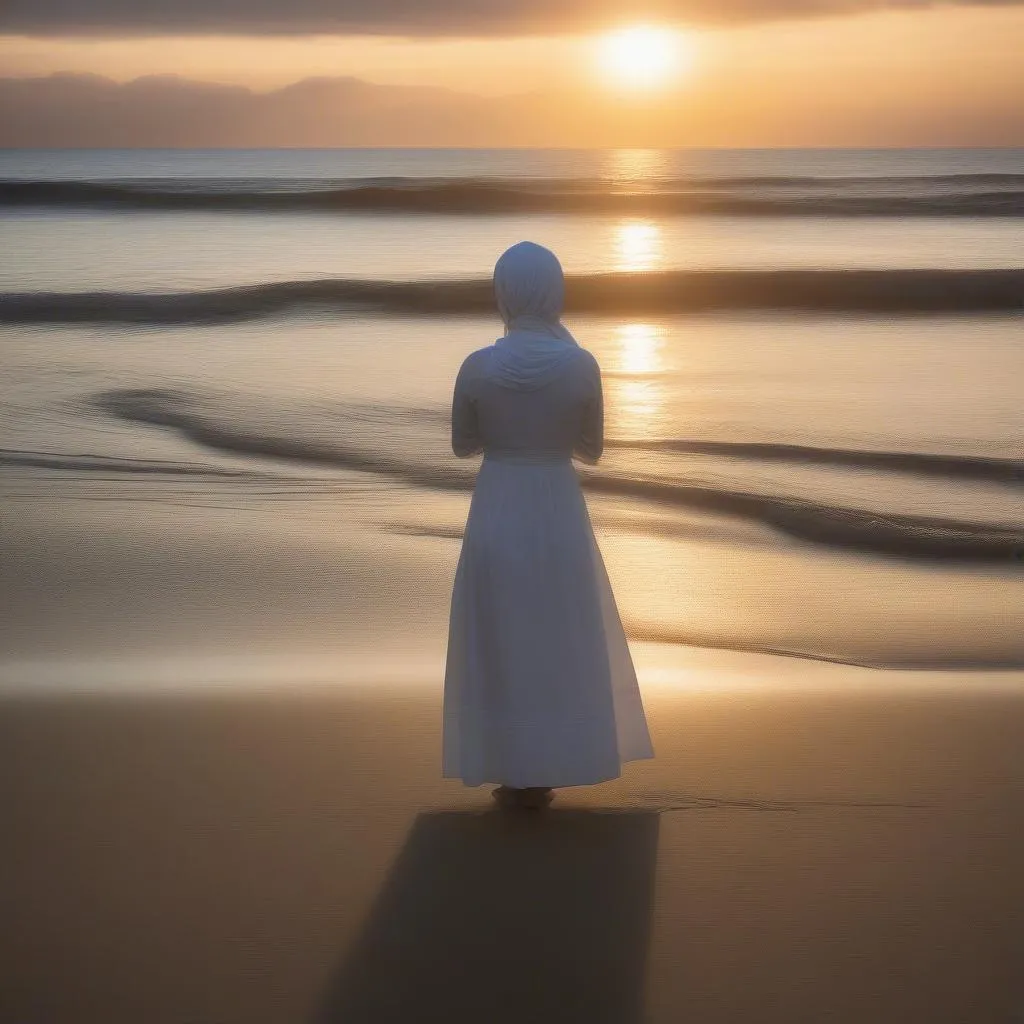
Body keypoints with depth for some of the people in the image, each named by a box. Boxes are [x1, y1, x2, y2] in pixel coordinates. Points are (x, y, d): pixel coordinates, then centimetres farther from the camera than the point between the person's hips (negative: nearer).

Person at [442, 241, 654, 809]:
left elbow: (463, 445, 3)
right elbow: (592, 449, 1)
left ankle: (515, 773, 18)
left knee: (500, 642, 13)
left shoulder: (477, 367, -11)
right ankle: (545, 770, 22)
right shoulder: (581, 365, -11)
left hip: (496, 515, 0)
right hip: (559, 516, 0)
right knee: (562, 642, 16)